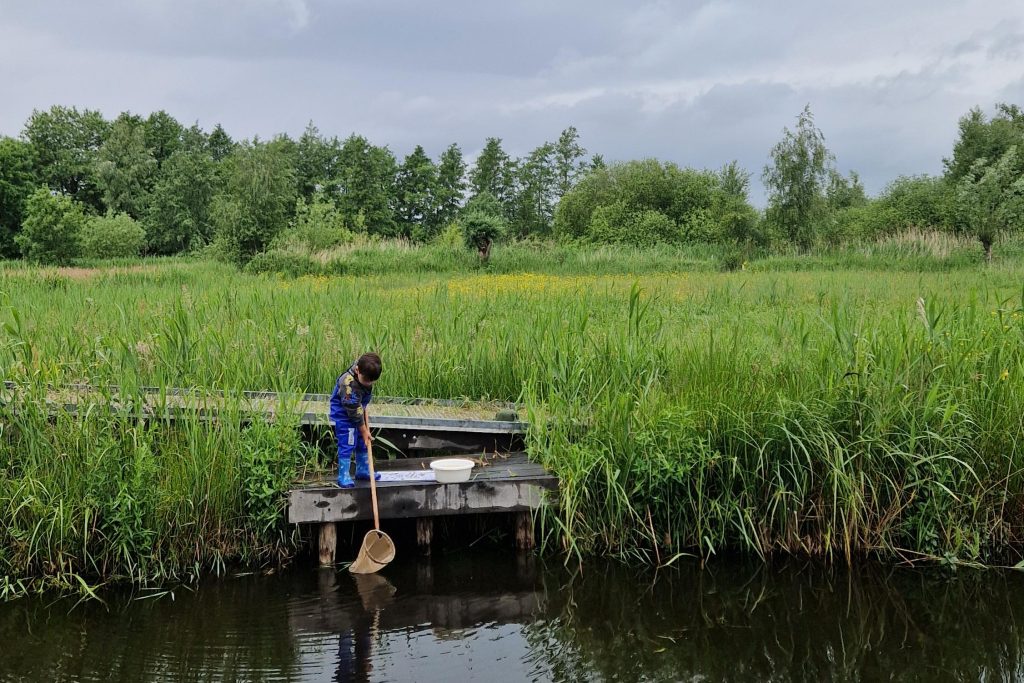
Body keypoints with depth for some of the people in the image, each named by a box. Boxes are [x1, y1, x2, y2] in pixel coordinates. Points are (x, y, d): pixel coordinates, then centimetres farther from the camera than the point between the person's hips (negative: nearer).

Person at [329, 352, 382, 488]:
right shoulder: (349, 384, -35)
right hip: (343, 415, -8)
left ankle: (363, 470, 29)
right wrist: (364, 431, -16)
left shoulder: (366, 374, -13)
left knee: (363, 441, 15)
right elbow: (355, 412, -26)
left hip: (358, 410, 8)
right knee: (347, 443, -11)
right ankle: (344, 476, -4)